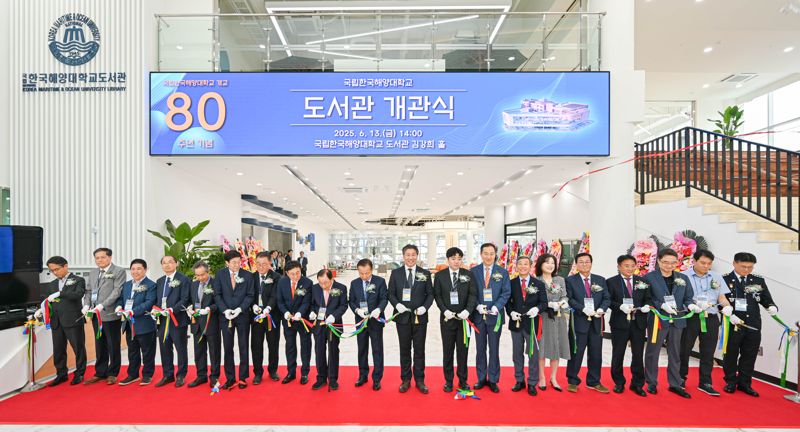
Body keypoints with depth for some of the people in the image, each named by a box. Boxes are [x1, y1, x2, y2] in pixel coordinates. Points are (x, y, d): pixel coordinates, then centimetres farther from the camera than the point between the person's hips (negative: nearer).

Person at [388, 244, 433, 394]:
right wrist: (397, 304, -14)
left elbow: (430, 294, 4)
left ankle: (419, 380, 21)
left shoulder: (425, 273, 2)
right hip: (402, 316, 0)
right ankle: (405, 380, 23)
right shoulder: (395, 273, 2)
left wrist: (425, 307, -13)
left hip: (420, 317, 0)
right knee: (404, 349, 10)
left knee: (419, 349, 8)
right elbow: (391, 293, 4)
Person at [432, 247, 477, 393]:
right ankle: (448, 381, 20)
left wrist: (467, 311, -17)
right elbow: (437, 296, 0)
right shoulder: (440, 275, 2)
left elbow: (473, 294, -3)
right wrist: (445, 311, -14)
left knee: (463, 349, 8)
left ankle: (462, 380, 22)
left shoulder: (468, 275, 2)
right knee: (447, 351, 8)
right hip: (447, 318, 0)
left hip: (464, 318, 0)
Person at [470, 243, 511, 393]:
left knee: (494, 349, 8)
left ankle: (493, 380, 20)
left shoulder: (502, 272, 2)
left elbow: (506, 293, -2)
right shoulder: (473, 272, 1)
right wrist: (477, 306, -15)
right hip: (478, 315, 1)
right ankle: (481, 378, 23)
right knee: (480, 348, 11)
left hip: (495, 315, -1)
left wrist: (497, 306, -16)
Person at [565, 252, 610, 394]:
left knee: (596, 353, 10)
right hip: (579, 321, -4)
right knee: (576, 352, 1)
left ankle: (594, 382, 25)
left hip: (597, 321, 4)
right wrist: (583, 309, -19)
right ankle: (572, 381, 14)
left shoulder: (600, 280, 12)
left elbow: (607, 298, 7)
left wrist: (601, 309, -12)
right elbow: (569, 299, -8)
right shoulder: (570, 280, 0)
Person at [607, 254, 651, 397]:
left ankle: (637, 384, 21)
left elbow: (648, 298, 9)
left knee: (638, 354, 7)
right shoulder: (611, 282, -2)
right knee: (618, 354, 8)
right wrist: (620, 306, -22)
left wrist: (647, 306, -12)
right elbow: (609, 301, -6)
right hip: (620, 322, -2)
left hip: (639, 323, 2)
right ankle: (619, 383, 23)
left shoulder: (642, 281, 8)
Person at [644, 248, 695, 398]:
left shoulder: (683, 278, 8)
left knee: (675, 353, 13)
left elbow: (688, 297, 7)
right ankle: (651, 383, 20)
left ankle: (675, 384, 25)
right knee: (653, 352, 7)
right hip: (657, 320, -4)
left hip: (677, 320, 4)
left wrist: (691, 305, -14)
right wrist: (662, 305, -22)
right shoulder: (649, 277, -6)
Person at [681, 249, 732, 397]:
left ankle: (705, 383, 20)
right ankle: (681, 378, 23)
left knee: (708, 352, 9)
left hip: (711, 318, 4)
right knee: (684, 350, 7)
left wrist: (727, 306, -13)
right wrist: (695, 304, -23)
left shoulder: (717, 277, 10)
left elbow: (722, 297, 7)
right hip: (690, 317, -3)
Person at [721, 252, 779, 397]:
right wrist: (729, 315, -19)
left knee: (749, 355, 10)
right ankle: (730, 382, 23)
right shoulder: (724, 280, -5)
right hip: (732, 324, -3)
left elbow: (767, 299, 9)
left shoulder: (759, 280, 8)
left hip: (753, 325, 3)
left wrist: (772, 307, -13)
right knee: (731, 354, 8)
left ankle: (744, 383, 24)